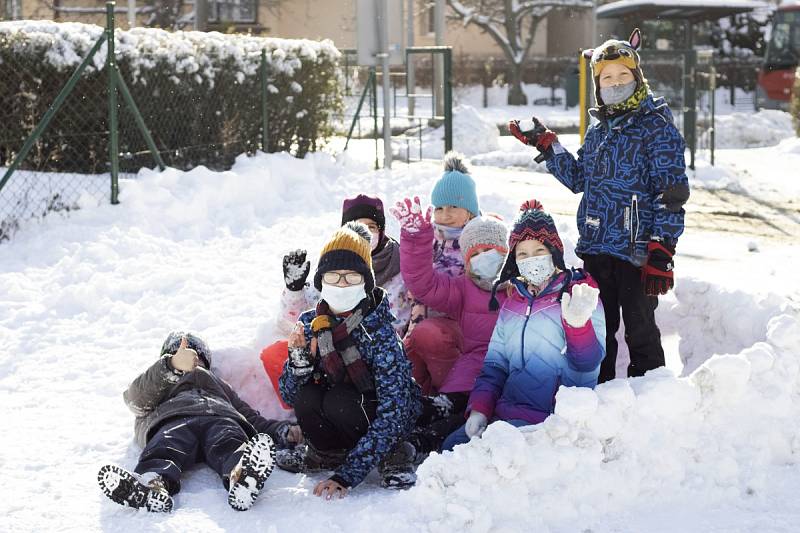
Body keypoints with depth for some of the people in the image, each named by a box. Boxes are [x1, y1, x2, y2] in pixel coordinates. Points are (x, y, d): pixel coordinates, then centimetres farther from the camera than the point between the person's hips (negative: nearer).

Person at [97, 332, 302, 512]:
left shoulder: (219, 385, 49)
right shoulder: (158, 384, 40)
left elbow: (251, 417, 36)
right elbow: (137, 399, 14)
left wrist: (283, 431, 14)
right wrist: (172, 366, -5)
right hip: (173, 417, -1)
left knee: (230, 444, -38)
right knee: (165, 448, -39)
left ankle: (241, 475, -71)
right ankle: (153, 483, -71)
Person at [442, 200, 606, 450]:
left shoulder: (578, 296, -2)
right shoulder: (512, 302, 16)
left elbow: (589, 363, -14)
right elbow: (495, 364, 15)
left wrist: (577, 324, -34)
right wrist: (479, 408, -1)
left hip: (552, 417, -6)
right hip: (505, 410, 6)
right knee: (452, 446, -10)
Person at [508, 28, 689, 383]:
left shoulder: (656, 127, -8)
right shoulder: (598, 131, 14)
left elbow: (672, 193, -13)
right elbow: (578, 179, 25)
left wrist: (662, 251, -19)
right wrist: (545, 145, 15)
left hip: (636, 249, -7)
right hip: (595, 248, 7)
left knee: (640, 331, 0)